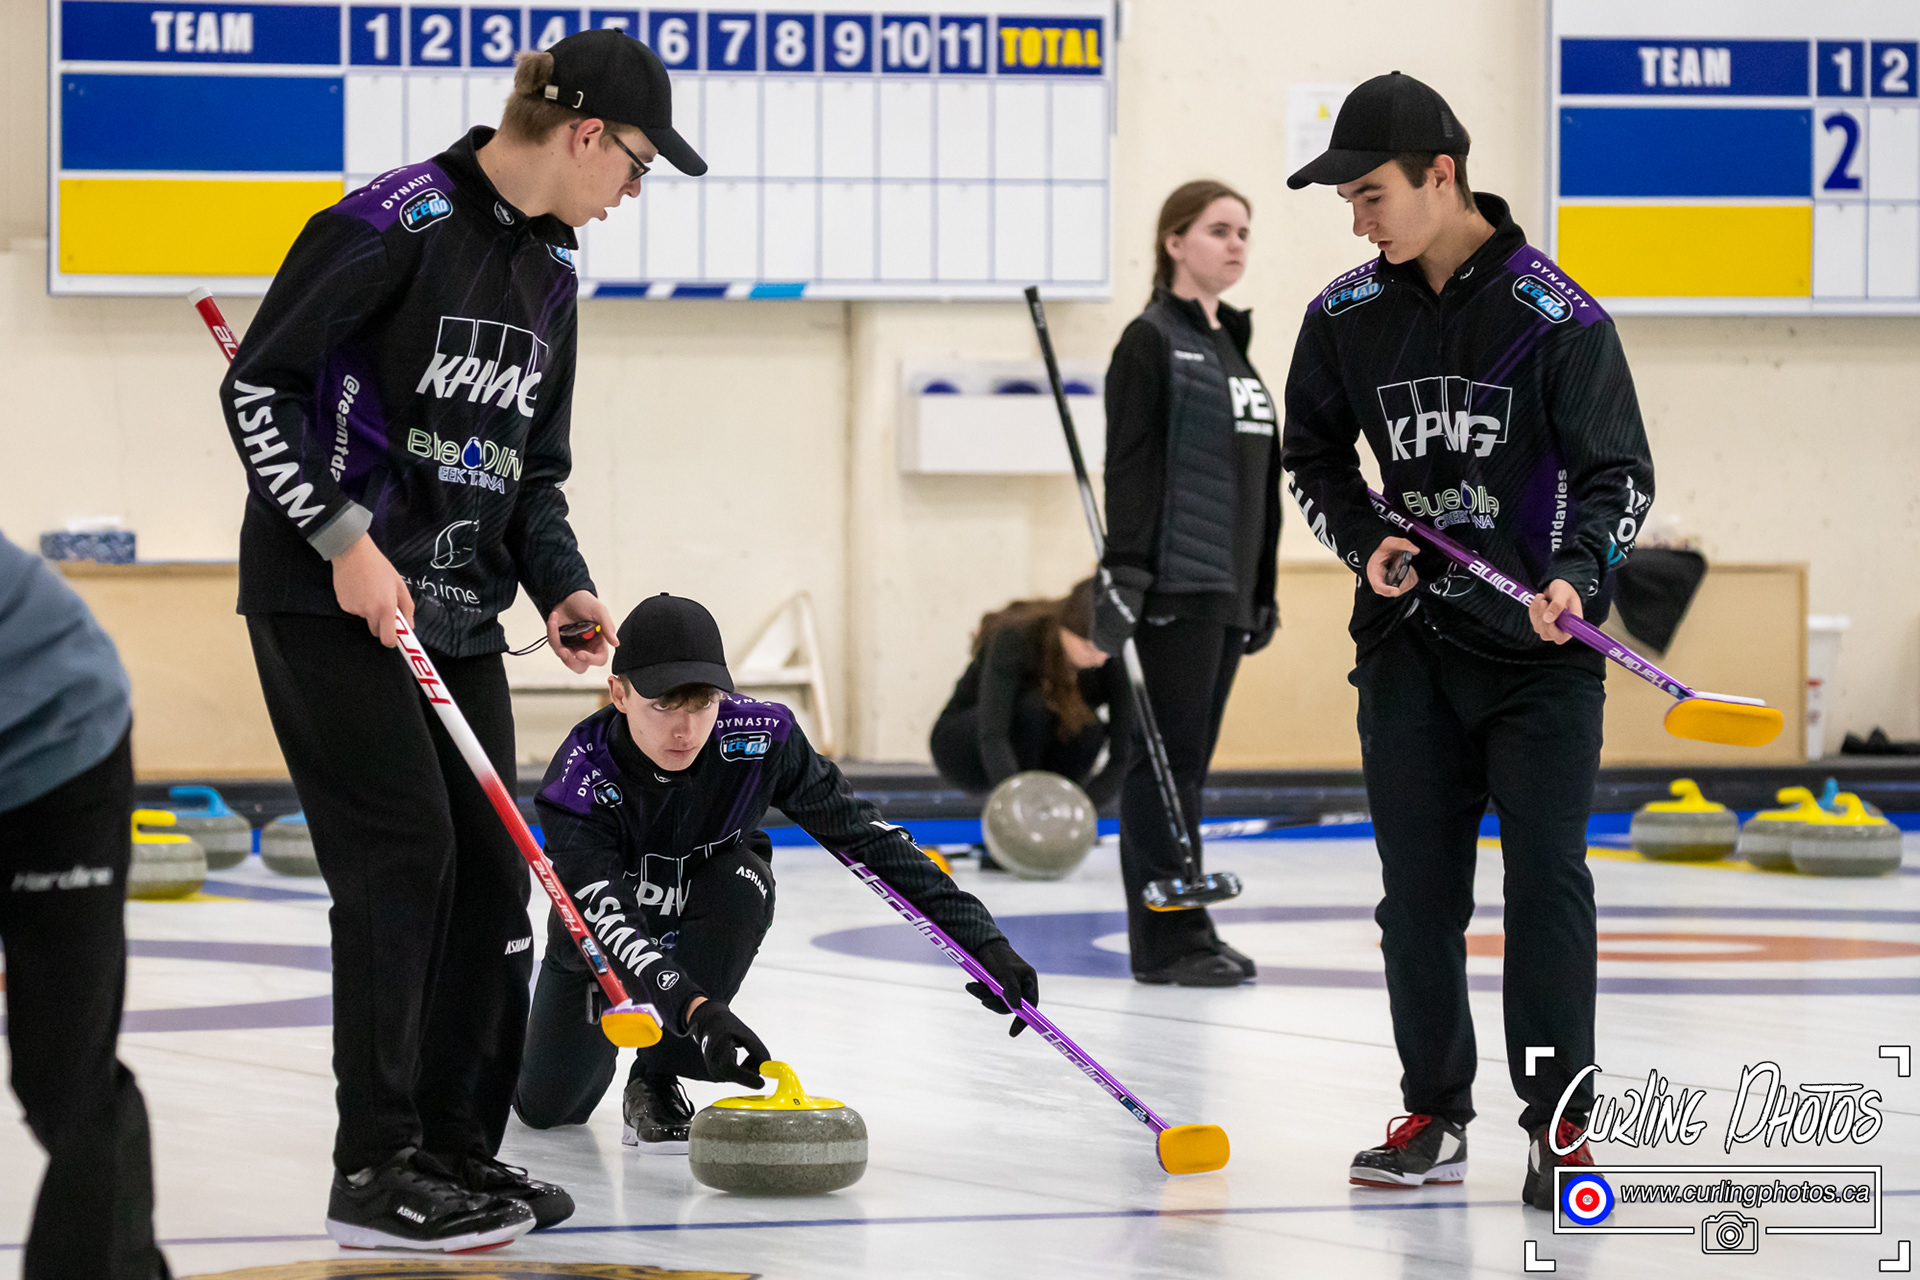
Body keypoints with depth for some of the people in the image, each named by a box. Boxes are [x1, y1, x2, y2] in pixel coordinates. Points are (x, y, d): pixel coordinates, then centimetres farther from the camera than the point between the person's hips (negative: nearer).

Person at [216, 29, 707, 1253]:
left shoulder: (548, 271, 12)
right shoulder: (395, 224, -15)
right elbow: (260, 385, -15)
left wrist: (560, 586, 3)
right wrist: (344, 538, -19)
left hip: (456, 613, 9)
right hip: (333, 601, -9)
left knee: (490, 866, 7)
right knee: (403, 854, -11)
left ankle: (458, 1147, 17)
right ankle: (377, 1170, -5)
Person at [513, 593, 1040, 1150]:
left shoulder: (760, 738, -30)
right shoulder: (581, 776, -37)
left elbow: (862, 833, -25)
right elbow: (607, 918, -46)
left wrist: (982, 939, -31)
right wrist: (697, 1010, -62)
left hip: (707, 918, 1)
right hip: (604, 923, -1)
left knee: (742, 884, -34)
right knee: (548, 1106, -3)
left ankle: (657, 1077, -15)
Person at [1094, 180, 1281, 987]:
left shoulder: (1232, 345, 18)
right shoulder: (1152, 342, -6)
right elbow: (1129, 465, -13)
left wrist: (1262, 590, 20)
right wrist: (1125, 572, -21)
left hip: (1228, 587, 8)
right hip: (1176, 581, -8)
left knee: (1186, 760, 9)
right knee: (1174, 755, -8)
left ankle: (1165, 938, 11)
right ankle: (1173, 939, -8)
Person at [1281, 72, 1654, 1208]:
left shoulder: (1556, 316, -11)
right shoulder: (1348, 316, 1)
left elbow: (1621, 473, -8)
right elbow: (1312, 454, 16)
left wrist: (1578, 576, -24)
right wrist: (1365, 542, -1)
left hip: (1539, 650, -4)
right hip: (1409, 640, 4)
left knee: (1548, 880, -7)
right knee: (1419, 888, 6)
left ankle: (1559, 1126, -1)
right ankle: (1435, 1116, 16)